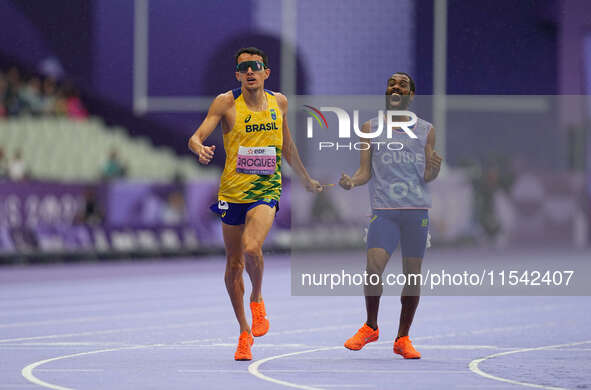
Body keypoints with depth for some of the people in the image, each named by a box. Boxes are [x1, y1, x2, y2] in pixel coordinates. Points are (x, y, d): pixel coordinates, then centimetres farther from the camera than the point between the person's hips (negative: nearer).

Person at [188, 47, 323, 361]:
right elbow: (195, 137, -12)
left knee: (251, 248, -26)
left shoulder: (279, 102, 5)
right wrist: (200, 149, -36)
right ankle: (244, 331, 24)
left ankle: (257, 300, 3)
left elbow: (287, 146, 22)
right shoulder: (227, 103, -5)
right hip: (232, 192, 0)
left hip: (266, 190, 0)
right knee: (234, 264, 7)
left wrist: (306, 180, 32)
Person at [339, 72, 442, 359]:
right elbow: (366, 172, 8)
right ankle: (370, 327, 5)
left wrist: (434, 170, -12)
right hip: (384, 209, -1)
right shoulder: (370, 128, 9)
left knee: (412, 274, 1)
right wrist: (351, 182, -13)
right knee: (373, 267, -16)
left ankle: (403, 338, 12)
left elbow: (427, 177, 11)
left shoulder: (425, 130, 10)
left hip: (417, 209, 1)